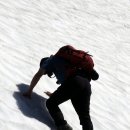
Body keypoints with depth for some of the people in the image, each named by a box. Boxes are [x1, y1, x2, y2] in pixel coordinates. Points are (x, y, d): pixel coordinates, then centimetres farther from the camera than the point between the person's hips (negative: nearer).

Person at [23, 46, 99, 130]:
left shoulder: (51, 60, 23)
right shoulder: (67, 60, 43)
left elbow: (38, 76, 16)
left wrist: (29, 91, 25)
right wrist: (54, 95, 61)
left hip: (73, 82, -6)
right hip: (86, 84, 7)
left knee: (50, 103, 9)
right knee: (85, 116, 12)